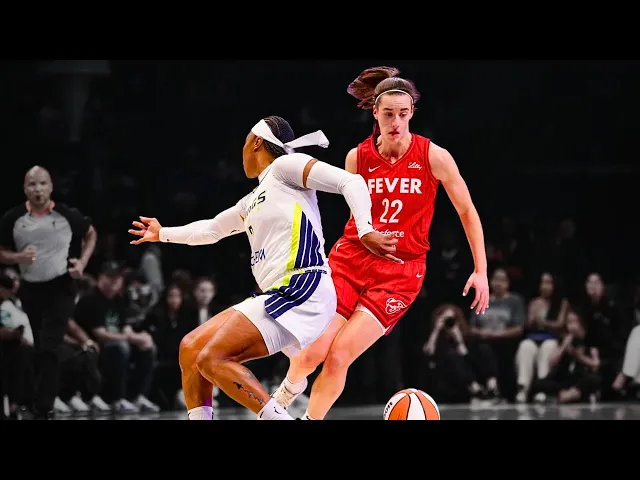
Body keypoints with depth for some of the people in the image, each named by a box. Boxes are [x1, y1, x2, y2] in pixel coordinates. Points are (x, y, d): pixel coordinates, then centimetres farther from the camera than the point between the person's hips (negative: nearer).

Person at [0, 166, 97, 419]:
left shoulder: (68, 215, -8)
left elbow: (91, 234, 11)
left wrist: (82, 261, -3)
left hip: (60, 287, -3)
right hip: (30, 289, 3)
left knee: (49, 349, -13)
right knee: (40, 350, 13)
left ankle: (42, 410, -13)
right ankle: (45, 403, 28)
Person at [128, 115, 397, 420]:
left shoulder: (285, 166, 1)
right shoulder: (253, 201, 26)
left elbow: (350, 182, -10)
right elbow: (210, 230, 43)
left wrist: (365, 231, -24)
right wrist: (163, 234, 55)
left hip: (302, 292, -9)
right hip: (275, 297, 9)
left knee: (213, 359, -19)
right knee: (191, 349, 6)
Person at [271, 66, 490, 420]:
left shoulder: (433, 157, -8)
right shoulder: (357, 158, -2)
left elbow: (468, 213, 2)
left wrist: (481, 270, 0)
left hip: (399, 273, -2)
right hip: (350, 259, 2)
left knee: (338, 357, -16)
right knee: (311, 353, -11)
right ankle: (289, 389, 25)